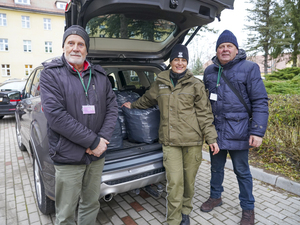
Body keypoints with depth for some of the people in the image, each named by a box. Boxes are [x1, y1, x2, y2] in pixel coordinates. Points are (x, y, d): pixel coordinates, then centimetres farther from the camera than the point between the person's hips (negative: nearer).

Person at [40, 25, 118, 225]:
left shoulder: (100, 75, 7)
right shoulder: (51, 74, -6)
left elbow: (112, 107, 4)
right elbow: (55, 115, -17)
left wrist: (103, 139, -11)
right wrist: (93, 142, -18)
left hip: (97, 155, 4)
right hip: (68, 156, -3)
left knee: (92, 205, 20)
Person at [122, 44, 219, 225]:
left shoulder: (196, 85, 3)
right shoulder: (160, 83, 9)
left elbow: (205, 114, 3)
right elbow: (147, 99, 28)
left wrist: (211, 138, 0)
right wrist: (133, 105, 39)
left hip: (192, 140, 0)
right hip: (170, 141, 1)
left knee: (189, 179, 10)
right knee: (174, 181, -2)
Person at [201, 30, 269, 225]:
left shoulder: (249, 68, -5)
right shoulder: (210, 71, 8)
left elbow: (260, 102, -9)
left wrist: (257, 131, -15)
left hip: (238, 131, -4)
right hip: (215, 130, 4)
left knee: (242, 171, 11)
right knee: (216, 167, 19)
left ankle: (248, 208, 32)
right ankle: (215, 197, 42)